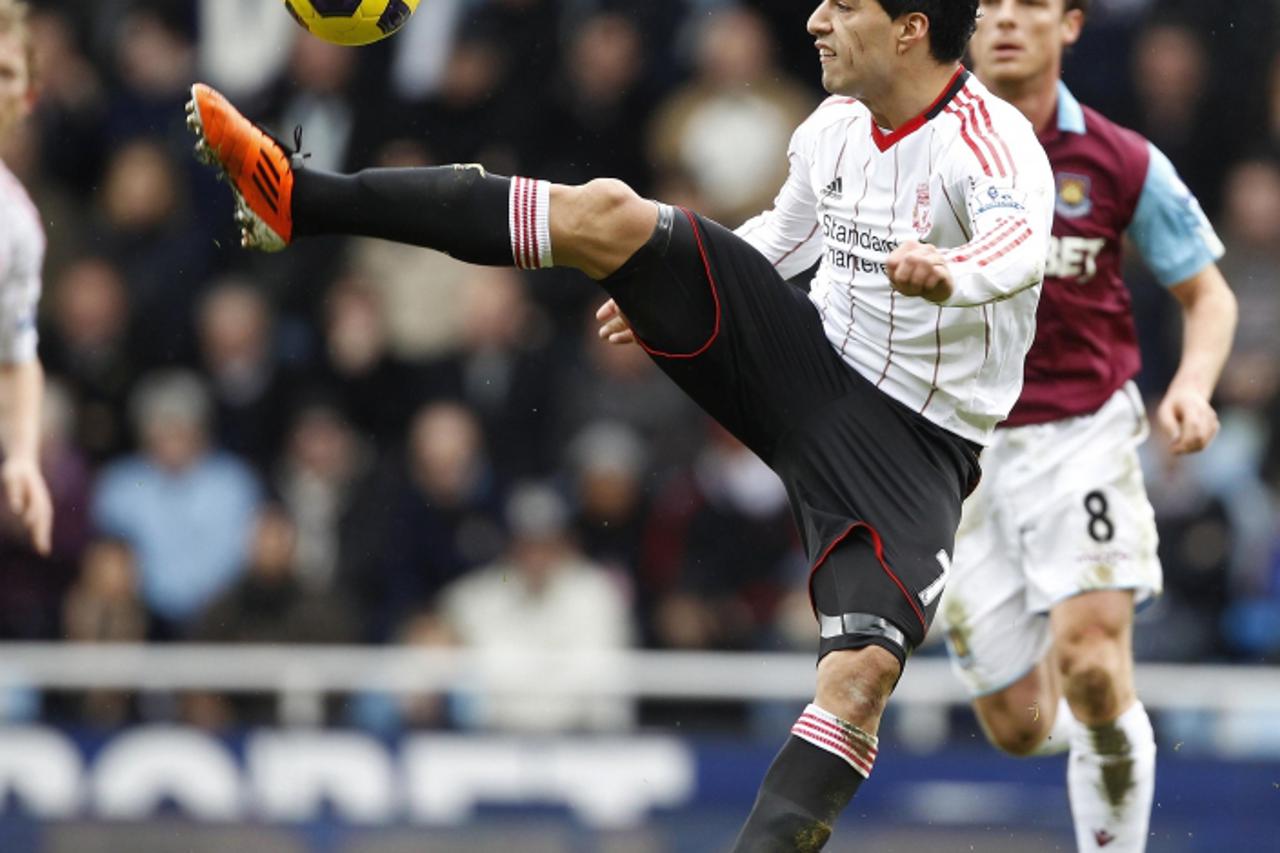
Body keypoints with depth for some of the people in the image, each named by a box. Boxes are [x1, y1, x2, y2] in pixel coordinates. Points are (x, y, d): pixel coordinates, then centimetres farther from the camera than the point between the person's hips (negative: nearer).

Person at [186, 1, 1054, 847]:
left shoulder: (991, 141, -20)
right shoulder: (835, 126, 3)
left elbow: (1021, 241, -43)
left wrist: (949, 272, -64)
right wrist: (667, 290, 28)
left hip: (912, 445, -5)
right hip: (809, 356, 5)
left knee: (864, 671, -27)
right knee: (607, 212, -11)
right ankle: (298, 201, -12)